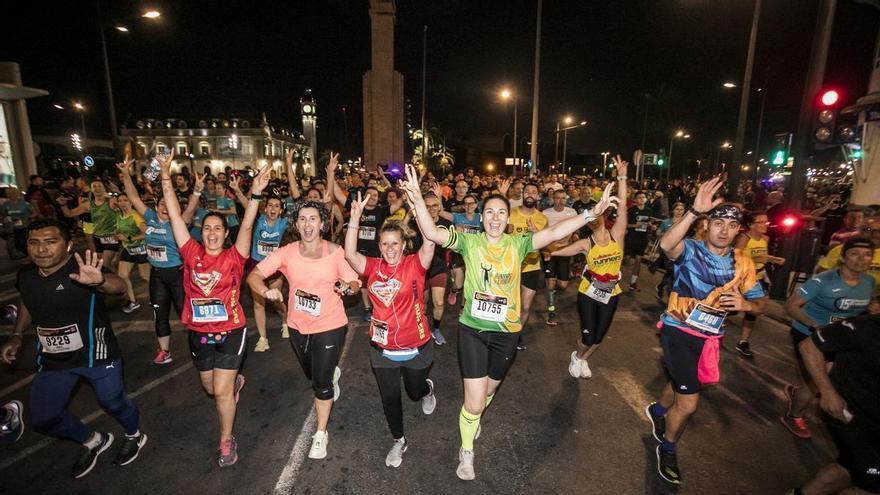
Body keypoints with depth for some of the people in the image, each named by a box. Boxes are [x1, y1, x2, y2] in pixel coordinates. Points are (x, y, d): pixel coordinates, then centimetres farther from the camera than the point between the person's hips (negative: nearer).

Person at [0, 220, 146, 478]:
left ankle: (134, 436, 42)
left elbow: (119, 286, -44)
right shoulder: (26, 275, -4)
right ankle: (93, 441, 40)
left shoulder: (81, 269, -24)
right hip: (52, 359, 6)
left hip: (96, 353, -6)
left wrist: (99, 280, -65)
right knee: (43, 419, 13)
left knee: (113, 402, 10)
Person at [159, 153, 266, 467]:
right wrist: (166, 178, -10)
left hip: (231, 331, -4)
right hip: (198, 332, 4)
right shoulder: (192, 254, -3)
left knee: (221, 391, 0)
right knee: (210, 388, 22)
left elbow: (247, 226, -23)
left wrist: (255, 194, -35)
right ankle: (236, 382, 56)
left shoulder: (234, 257, -10)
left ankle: (226, 440, 23)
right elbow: (176, 216, -6)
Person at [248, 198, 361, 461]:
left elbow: (355, 283, -10)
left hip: (330, 325, -3)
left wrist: (348, 287, -33)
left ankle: (320, 434, 27)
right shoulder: (286, 253, -11)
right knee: (312, 374, 26)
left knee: (321, 383, 2)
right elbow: (254, 275, -10)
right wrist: (266, 291, -31)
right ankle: (333, 373, 63)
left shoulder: (335, 252, -15)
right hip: (298, 326, 4)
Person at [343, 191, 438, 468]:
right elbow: (349, 254, -22)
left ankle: (426, 389, 60)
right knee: (390, 398, 15)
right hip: (382, 348, 2)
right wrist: (355, 217, -31)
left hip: (416, 347, -2)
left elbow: (430, 241, -31)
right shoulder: (373, 267, -6)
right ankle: (398, 441, 42)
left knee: (415, 391, 22)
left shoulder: (415, 264, -14)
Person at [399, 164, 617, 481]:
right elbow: (431, 233, -21)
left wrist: (592, 214, -31)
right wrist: (417, 199, -36)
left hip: (506, 332, 2)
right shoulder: (470, 242, -9)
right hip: (473, 329, -2)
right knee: (474, 402, 0)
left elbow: (554, 232, -19)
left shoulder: (518, 244, -6)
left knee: (489, 390, 25)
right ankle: (466, 452, 31)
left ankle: (473, 417, 60)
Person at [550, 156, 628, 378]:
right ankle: (576, 357, 33)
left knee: (599, 335, 13)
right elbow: (559, 250, -7)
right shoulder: (586, 244, -10)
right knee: (588, 336, 0)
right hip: (588, 292, -2)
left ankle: (583, 359, 42)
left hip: (611, 293, 2)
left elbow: (622, 206, -18)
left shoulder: (616, 235, -8)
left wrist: (622, 177, -24)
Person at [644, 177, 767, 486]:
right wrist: (694, 211, -51)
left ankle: (658, 410, 58)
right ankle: (668, 448, 23)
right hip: (679, 330, -6)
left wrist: (745, 304, -20)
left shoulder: (743, 264, 0)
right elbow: (666, 245, -40)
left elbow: (759, 303, 4)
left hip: (710, 337, 6)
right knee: (689, 402, -6)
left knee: (682, 385, 26)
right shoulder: (690, 249, -17)